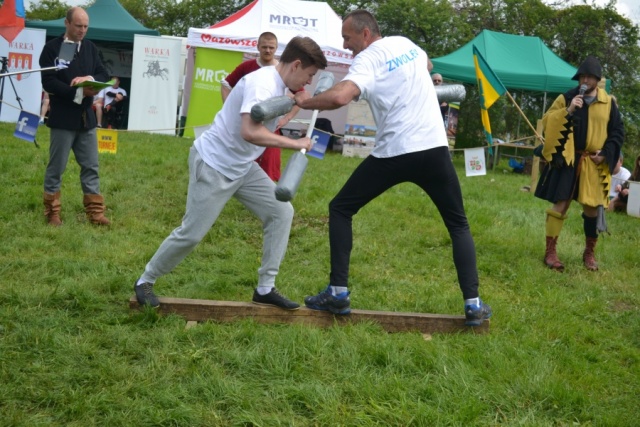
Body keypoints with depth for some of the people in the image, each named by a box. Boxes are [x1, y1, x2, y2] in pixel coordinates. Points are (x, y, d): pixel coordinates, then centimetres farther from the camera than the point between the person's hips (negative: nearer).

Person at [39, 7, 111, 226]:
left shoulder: (90, 47, 9)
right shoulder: (52, 48, -7)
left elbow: (104, 75, 8)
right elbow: (48, 82, -14)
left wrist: (90, 79, -14)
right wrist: (79, 92, -20)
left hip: (86, 117, 5)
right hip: (63, 118, -5)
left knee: (91, 166, 7)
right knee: (56, 167, 3)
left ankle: (95, 212, 11)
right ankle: (52, 213, 13)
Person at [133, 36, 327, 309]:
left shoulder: (279, 84, 5)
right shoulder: (262, 83, -25)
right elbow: (250, 131, -38)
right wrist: (295, 144, -30)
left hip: (242, 167, 9)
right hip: (213, 164, -9)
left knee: (281, 212, 0)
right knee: (192, 233, -3)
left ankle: (265, 289, 5)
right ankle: (145, 281, 18)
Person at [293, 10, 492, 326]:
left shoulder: (366, 61, -6)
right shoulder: (404, 44, 13)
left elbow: (340, 97, -25)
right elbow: (427, 66, 37)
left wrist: (306, 101, -10)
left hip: (393, 154, -4)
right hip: (434, 150, 5)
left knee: (340, 209, 13)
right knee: (458, 224, 15)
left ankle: (338, 293, 8)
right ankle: (473, 304, 4)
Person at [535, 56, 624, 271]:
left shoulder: (608, 103, 5)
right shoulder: (565, 98, 2)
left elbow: (618, 132, 9)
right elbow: (546, 121, -5)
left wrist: (606, 153, -4)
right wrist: (567, 112, -19)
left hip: (594, 164, 2)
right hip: (567, 160, -1)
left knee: (592, 207, 5)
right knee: (560, 204, -3)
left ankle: (589, 252, 21)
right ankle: (550, 251, 4)